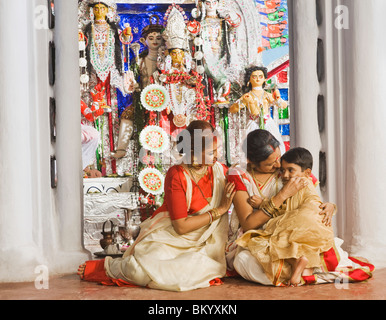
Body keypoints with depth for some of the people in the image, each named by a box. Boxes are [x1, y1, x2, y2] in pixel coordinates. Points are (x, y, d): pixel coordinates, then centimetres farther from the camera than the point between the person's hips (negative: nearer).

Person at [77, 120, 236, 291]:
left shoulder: (219, 170, 1)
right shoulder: (177, 176, -15)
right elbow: (181, 226, -17)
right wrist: (219, 210, -14)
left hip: (198, 245, 5)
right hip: (169, 236, -5)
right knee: (145, 269, -32)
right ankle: (110, 266, 4)